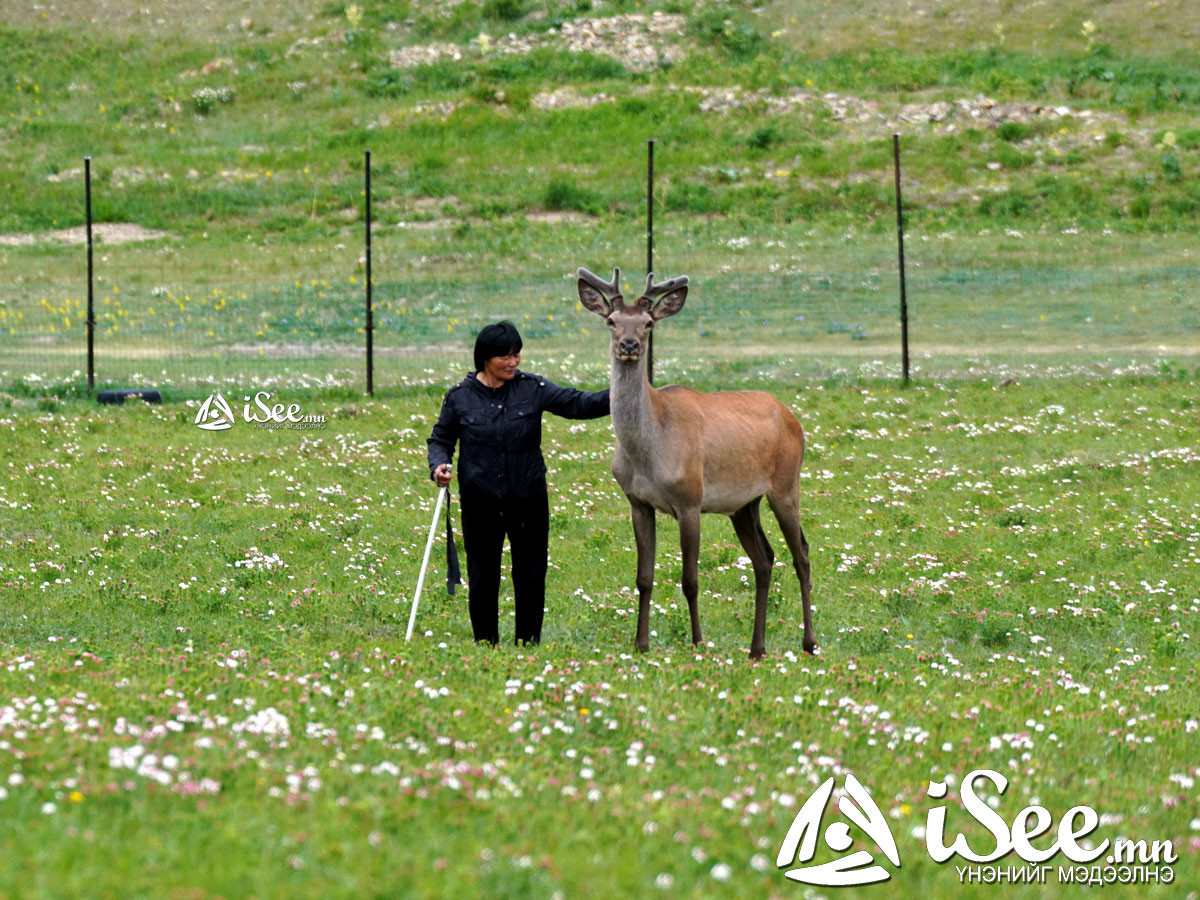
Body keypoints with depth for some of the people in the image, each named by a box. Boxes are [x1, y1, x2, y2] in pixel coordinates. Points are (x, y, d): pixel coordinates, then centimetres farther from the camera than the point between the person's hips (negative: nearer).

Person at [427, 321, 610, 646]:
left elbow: (576, 403, -4)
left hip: (529, 502, 1)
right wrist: (438, 466, -10)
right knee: (482, 581, 5)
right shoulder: (459, 396, -1)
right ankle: (486, 647, 18)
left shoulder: (532, 389, 0)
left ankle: (528, 646, 17)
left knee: (531, 579, 4)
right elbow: (440, 439, 10)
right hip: (480, 506, -1)